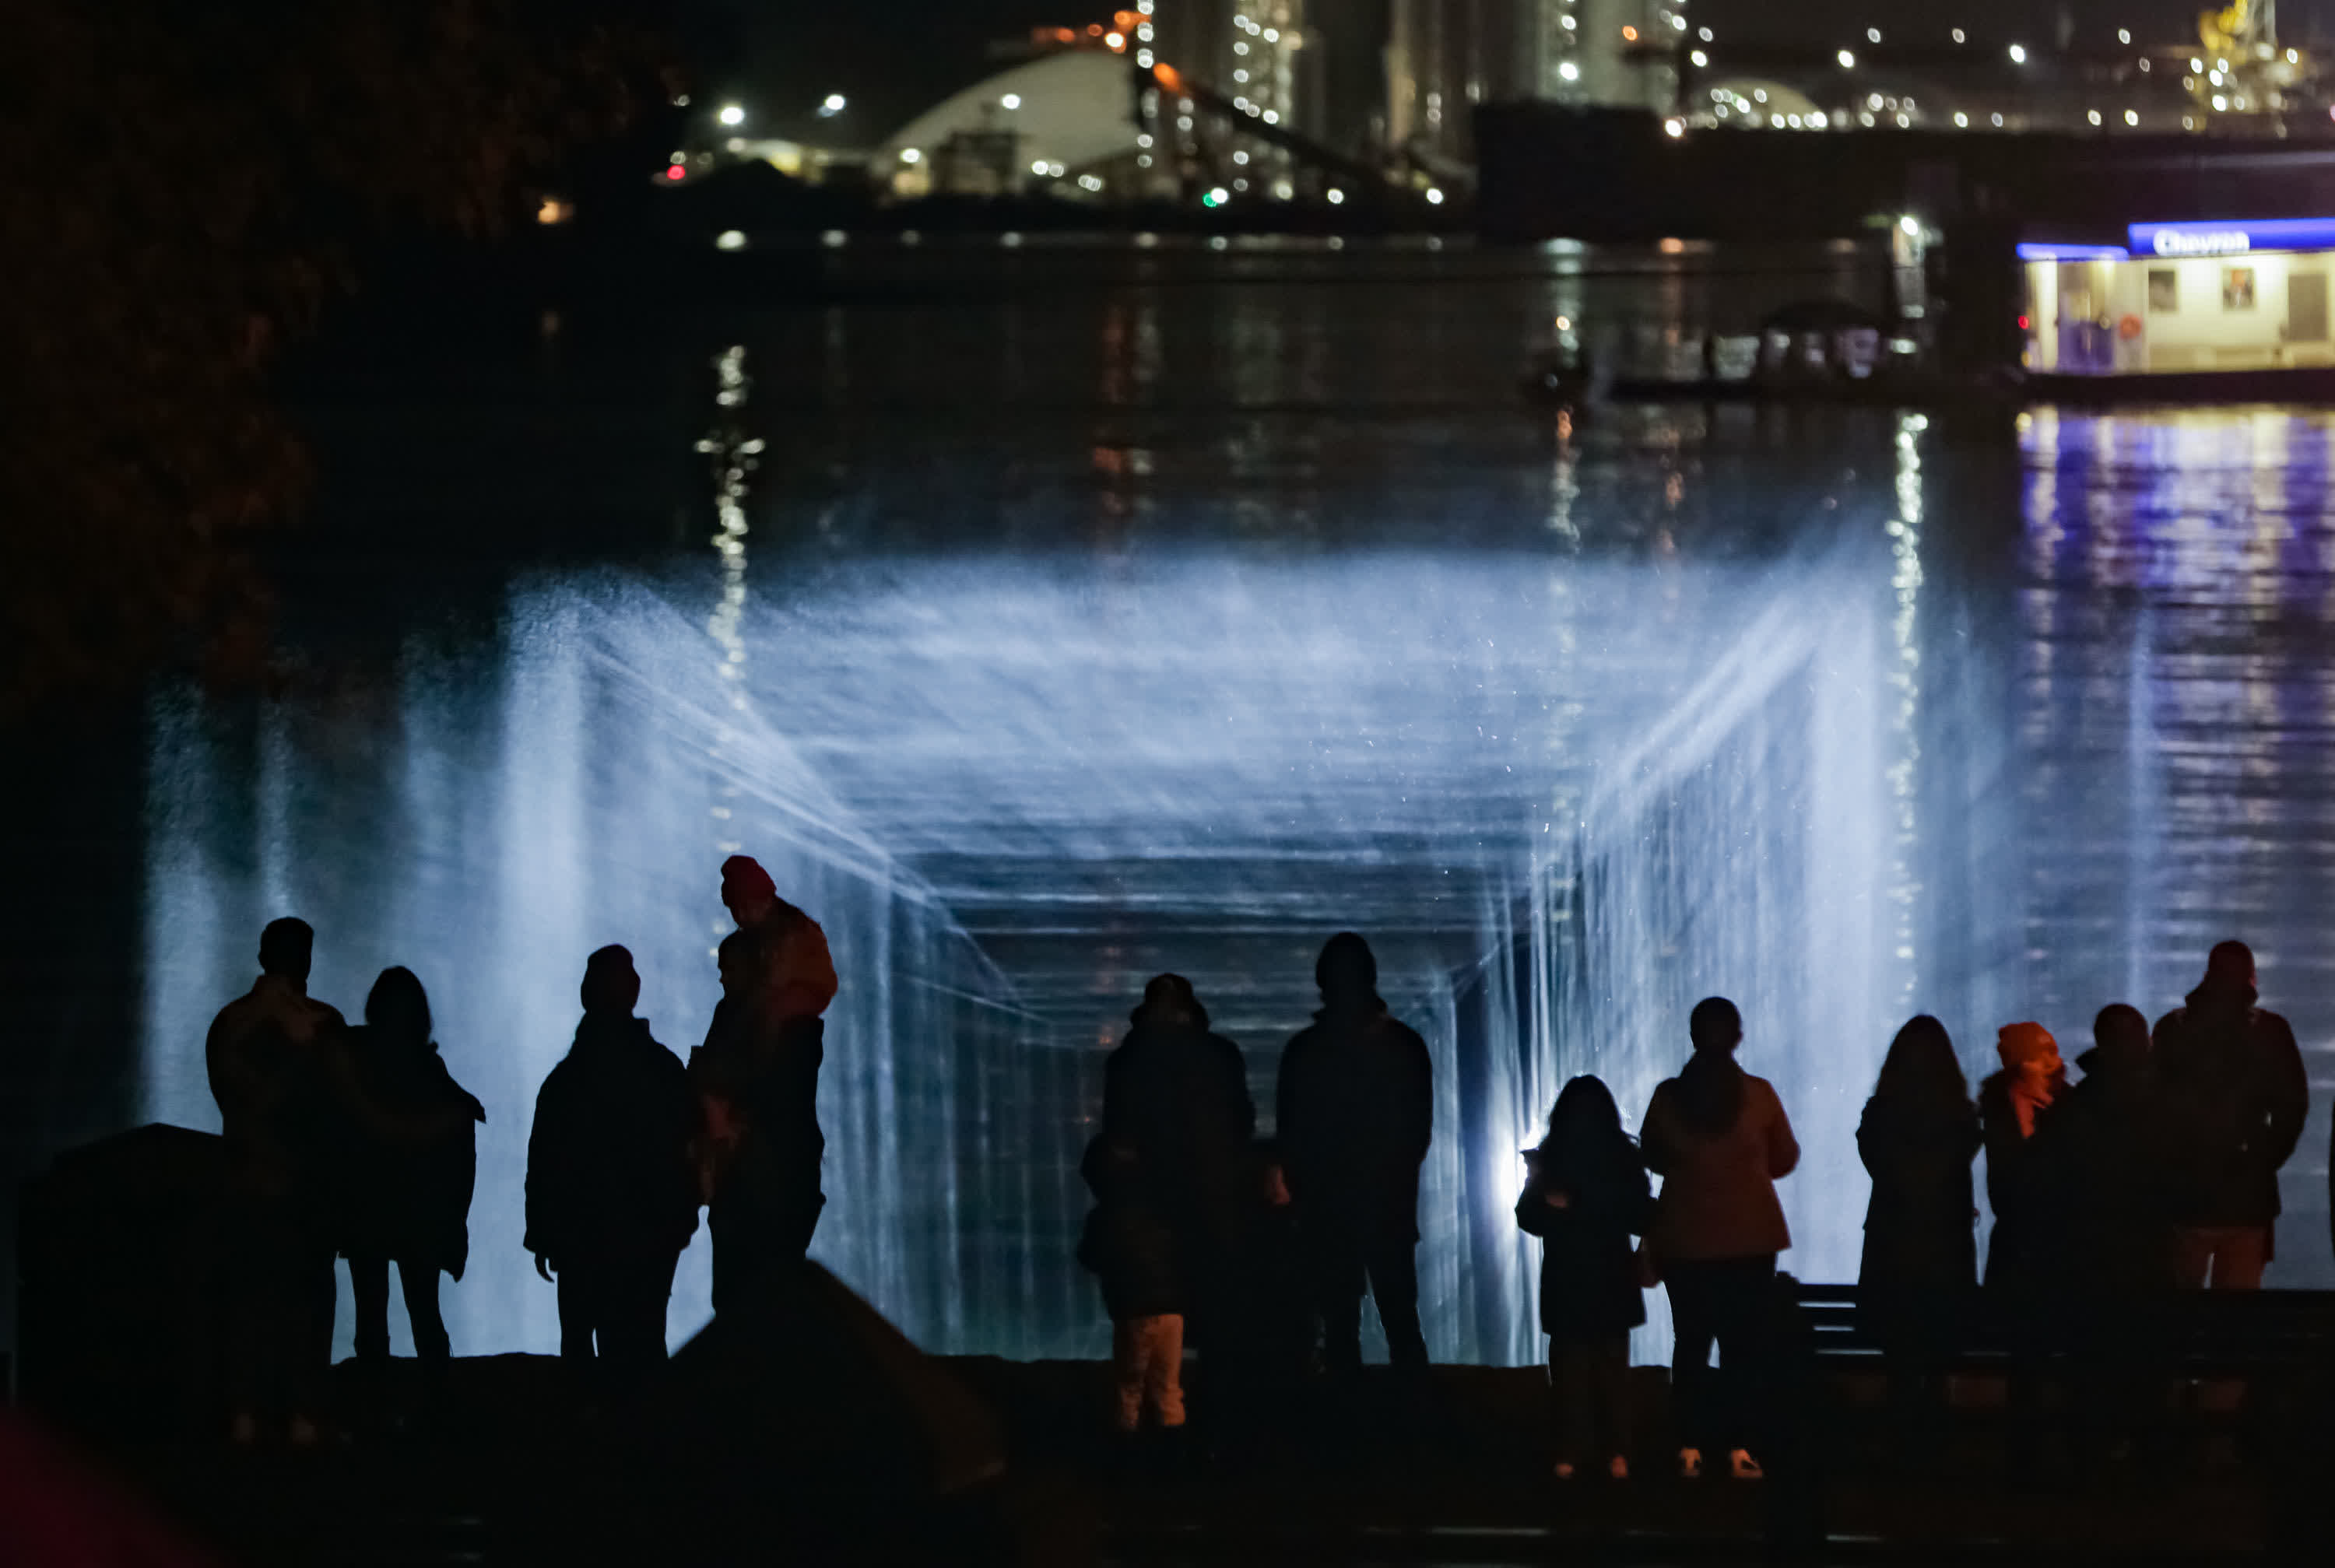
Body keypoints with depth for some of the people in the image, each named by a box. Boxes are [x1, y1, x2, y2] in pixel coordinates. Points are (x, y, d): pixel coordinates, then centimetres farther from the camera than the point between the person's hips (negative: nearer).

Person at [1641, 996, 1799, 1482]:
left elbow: (1654, 1159, 7)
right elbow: (1784, 1159, 4)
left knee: (1691, 1341, 9)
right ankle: (1738, 1447, 0)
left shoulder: (1668, 1096, -7)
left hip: (1685, 1239, 1)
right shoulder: (1758, 1095, -9)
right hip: (1750, 1237, -1)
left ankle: (1690, 1447, 6)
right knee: (1745, 1342, 5)